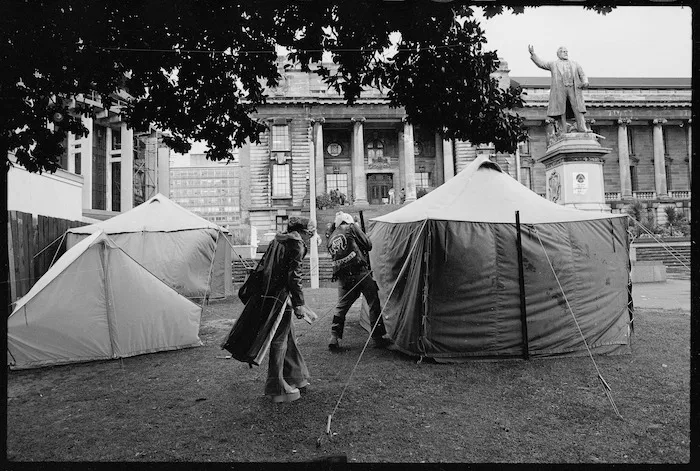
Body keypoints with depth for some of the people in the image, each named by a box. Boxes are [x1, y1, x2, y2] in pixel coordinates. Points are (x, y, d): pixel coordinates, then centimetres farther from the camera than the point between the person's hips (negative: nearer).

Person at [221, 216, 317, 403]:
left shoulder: (277, 240, 16)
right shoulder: (296, 245, -10)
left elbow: (263, 268, 19)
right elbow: (294, 276, -17)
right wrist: (299, 304, -13)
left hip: (264, 295, 9)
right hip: (280, 297, -9)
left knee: (287, 333, 19)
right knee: (279, 339, 0)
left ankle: (295, 377, 32)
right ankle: (277, 388, 10)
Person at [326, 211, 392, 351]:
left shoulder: (330, 240, 20)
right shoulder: (351, 228, 4)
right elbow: (368, 245, 4)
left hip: (342, 277, 5)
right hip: (360, 272, -5)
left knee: (341, 306, 13)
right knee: (374, 303, 4)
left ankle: (334, 338, 6)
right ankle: (378, 338, 6)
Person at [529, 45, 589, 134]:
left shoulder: (575, 64, 27)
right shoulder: (553, 64, 23)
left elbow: (582, 75, 21)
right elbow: (541, 64, 16)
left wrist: (585, 82, -1)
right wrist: (533, 54, 5)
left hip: (573, 89, 1)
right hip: (560, 89, -1)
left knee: (578, 108, -11)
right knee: (561, 110, -6)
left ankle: (582, 128, -17)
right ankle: (562, 131, -5)